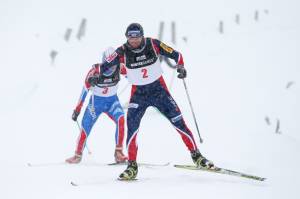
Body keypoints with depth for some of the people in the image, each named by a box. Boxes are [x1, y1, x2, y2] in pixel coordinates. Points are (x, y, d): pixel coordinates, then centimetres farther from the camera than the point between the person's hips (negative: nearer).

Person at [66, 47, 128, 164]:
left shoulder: (119, 67, -21)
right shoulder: (95, 71, -25)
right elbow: (85, 90, -13)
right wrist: (77, 110, -8)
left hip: (112, 101, 1)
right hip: (96, 102, -1)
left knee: (120, 120, -26)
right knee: (85, 128, -2)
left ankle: (118, 152, -19)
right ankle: (78, 155, 22)